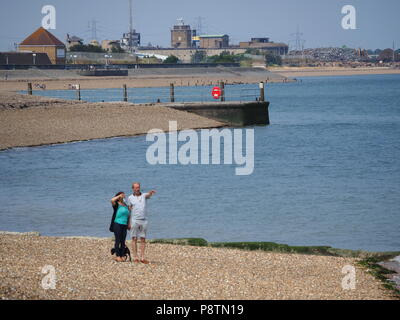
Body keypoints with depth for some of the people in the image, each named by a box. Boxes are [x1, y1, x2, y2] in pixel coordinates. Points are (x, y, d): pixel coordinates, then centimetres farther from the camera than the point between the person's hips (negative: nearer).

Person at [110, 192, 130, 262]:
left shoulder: (125, 205, 18)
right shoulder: (116, 204, -1)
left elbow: (128, 215, 26)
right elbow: (112, 200, -24)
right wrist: (119, 196, -11)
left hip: (124, 225, 6)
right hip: (117, 224, -6)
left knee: (123, 241, 4)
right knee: (118, 241, -7)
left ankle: (122, 256, 6)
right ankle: (117, 256, -8)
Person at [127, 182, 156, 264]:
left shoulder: (144, 195, 8)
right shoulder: (130, 198, 6)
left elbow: (148, 195, -16)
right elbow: (129, 211, 6)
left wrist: (151, 193, -41)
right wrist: (129, 223, 1)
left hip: (144, 220, 2)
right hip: (134, 220, -2)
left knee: (143, 239, 2)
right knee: (134, 239, -2)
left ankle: (142, 257, 3)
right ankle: (135, 257, -1)